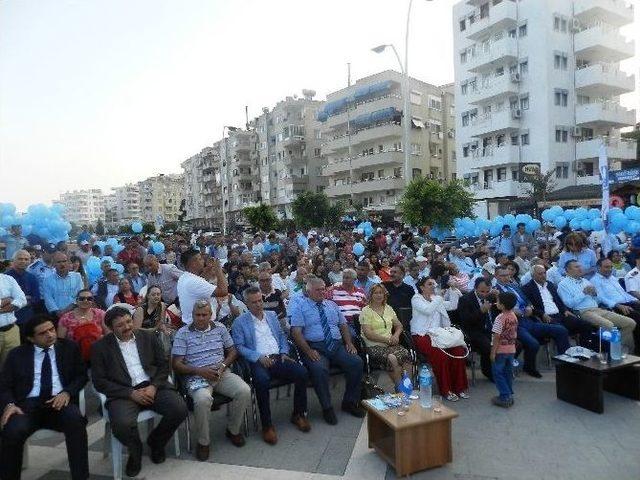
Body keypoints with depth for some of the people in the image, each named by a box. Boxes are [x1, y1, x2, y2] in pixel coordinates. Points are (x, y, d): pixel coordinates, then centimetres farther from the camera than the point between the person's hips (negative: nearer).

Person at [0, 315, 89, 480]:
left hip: (59, 402, -1)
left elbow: (81, 375, 10)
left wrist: (67, 393, -10)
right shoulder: (17, 354, 12)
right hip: (28, 404, 1)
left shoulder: (69, 347, 11)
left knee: (75, 419, -33)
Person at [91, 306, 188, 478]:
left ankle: (156, 441, 11)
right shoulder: (100, 346, 3)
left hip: (152, 386, 2)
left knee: (180, 409, -22)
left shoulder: (148, 336, 10)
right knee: (122, 424, -33)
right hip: (123, 392, -2)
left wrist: (154, 386, -9)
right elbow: (99, 381, -2)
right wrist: (131, 393, -13)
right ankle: (135, 450, 5)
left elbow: (164, 364, 10)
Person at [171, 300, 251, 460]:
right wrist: (199, 371, -17)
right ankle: (203, 441, -9)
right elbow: (176, 364, -3)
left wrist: (223, 366, -7)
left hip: (221, 373, 3)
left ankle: (233, 430, 6)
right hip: (196, 377, -3)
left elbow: (232, 351, 14)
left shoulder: (220, 328, 10)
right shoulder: (183, 333, 0)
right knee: (203, 399, -35)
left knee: (244, 391, -21)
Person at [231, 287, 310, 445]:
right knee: (261, 380, -38)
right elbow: (239, 347, -2)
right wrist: (259, 357, -14)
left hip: (278, 358, 4)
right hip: (257, 361, -4)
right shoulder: (240, 322, 6)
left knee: (302, 372, -21)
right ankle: (267, 425, -20)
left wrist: (284, 352, 5)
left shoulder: (272, 316, 21)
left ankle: (298, 414, -1)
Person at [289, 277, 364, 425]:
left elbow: (343, 325, 21)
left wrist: (349, 343, 4)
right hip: (314, 347, -5)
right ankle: (327, 408, -12)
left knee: (357, 362, -19)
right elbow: (296, 332, -6)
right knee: (319, 369, -34)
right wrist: (309, 351, -19)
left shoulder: (331, 305, 21)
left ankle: (350, 402, 1)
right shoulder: (299, 306, 3)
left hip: (337, 346, 5)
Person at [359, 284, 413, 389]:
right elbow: (368, 334, -9)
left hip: (391, 344, 5)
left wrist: (396, 335, 0)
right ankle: (399, 387, -18)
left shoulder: (388, 309, 19)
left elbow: (399, 326, 22)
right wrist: (387, 339, -12)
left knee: (406, 354, -27)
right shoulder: (366, 311, 1)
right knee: (392, 359, -33)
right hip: (374, 346, -5)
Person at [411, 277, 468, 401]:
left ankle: (459, 386, -7)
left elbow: (453, 305, 15)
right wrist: (440, 297, -15)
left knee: (458, 350, -19)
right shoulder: (416, 299, -1)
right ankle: (445, 390, -15)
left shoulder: (437, 298, 19)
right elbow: (428, 310, -18)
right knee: (441, 354, -31)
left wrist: (453, 290, 6)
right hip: (422, 335, -6)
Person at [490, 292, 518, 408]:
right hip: (511, 349, 8)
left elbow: (496, 337, -19)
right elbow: (514, 334, 11)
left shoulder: (500, 318, -21)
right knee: (508, 373, 15)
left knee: (498, 373, 2)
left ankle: (505, 397, 1)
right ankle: (509, 396, 23)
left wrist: (493, 352, -14)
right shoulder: (514, 317, 3)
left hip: (501, 350, -7)